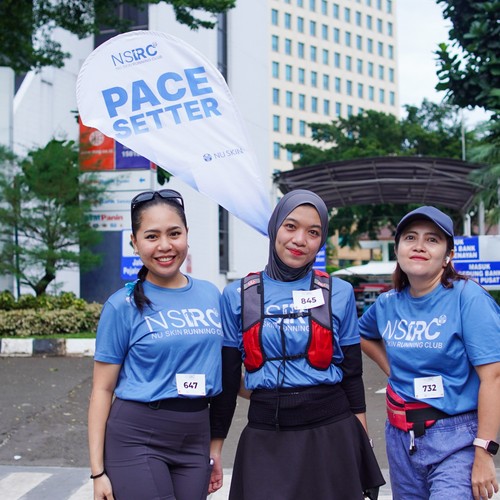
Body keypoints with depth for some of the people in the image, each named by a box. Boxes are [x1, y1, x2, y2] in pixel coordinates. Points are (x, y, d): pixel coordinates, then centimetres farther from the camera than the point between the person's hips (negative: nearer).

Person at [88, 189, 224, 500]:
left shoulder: (211, 295, 5)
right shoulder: (123, 305, -6)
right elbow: (103, 389, -4)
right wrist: (98, 470, -7)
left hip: (195, 437, 4)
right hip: (137, 438, -4)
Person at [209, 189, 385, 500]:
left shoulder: (339, 293, 1)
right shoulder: (238, 296, 2)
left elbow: (351, 373, 5)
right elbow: (227, 378, 6)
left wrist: (362, 447, 4)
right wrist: (215, 446, 5)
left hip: (331, 434, 0)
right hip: (264, 439, 0)